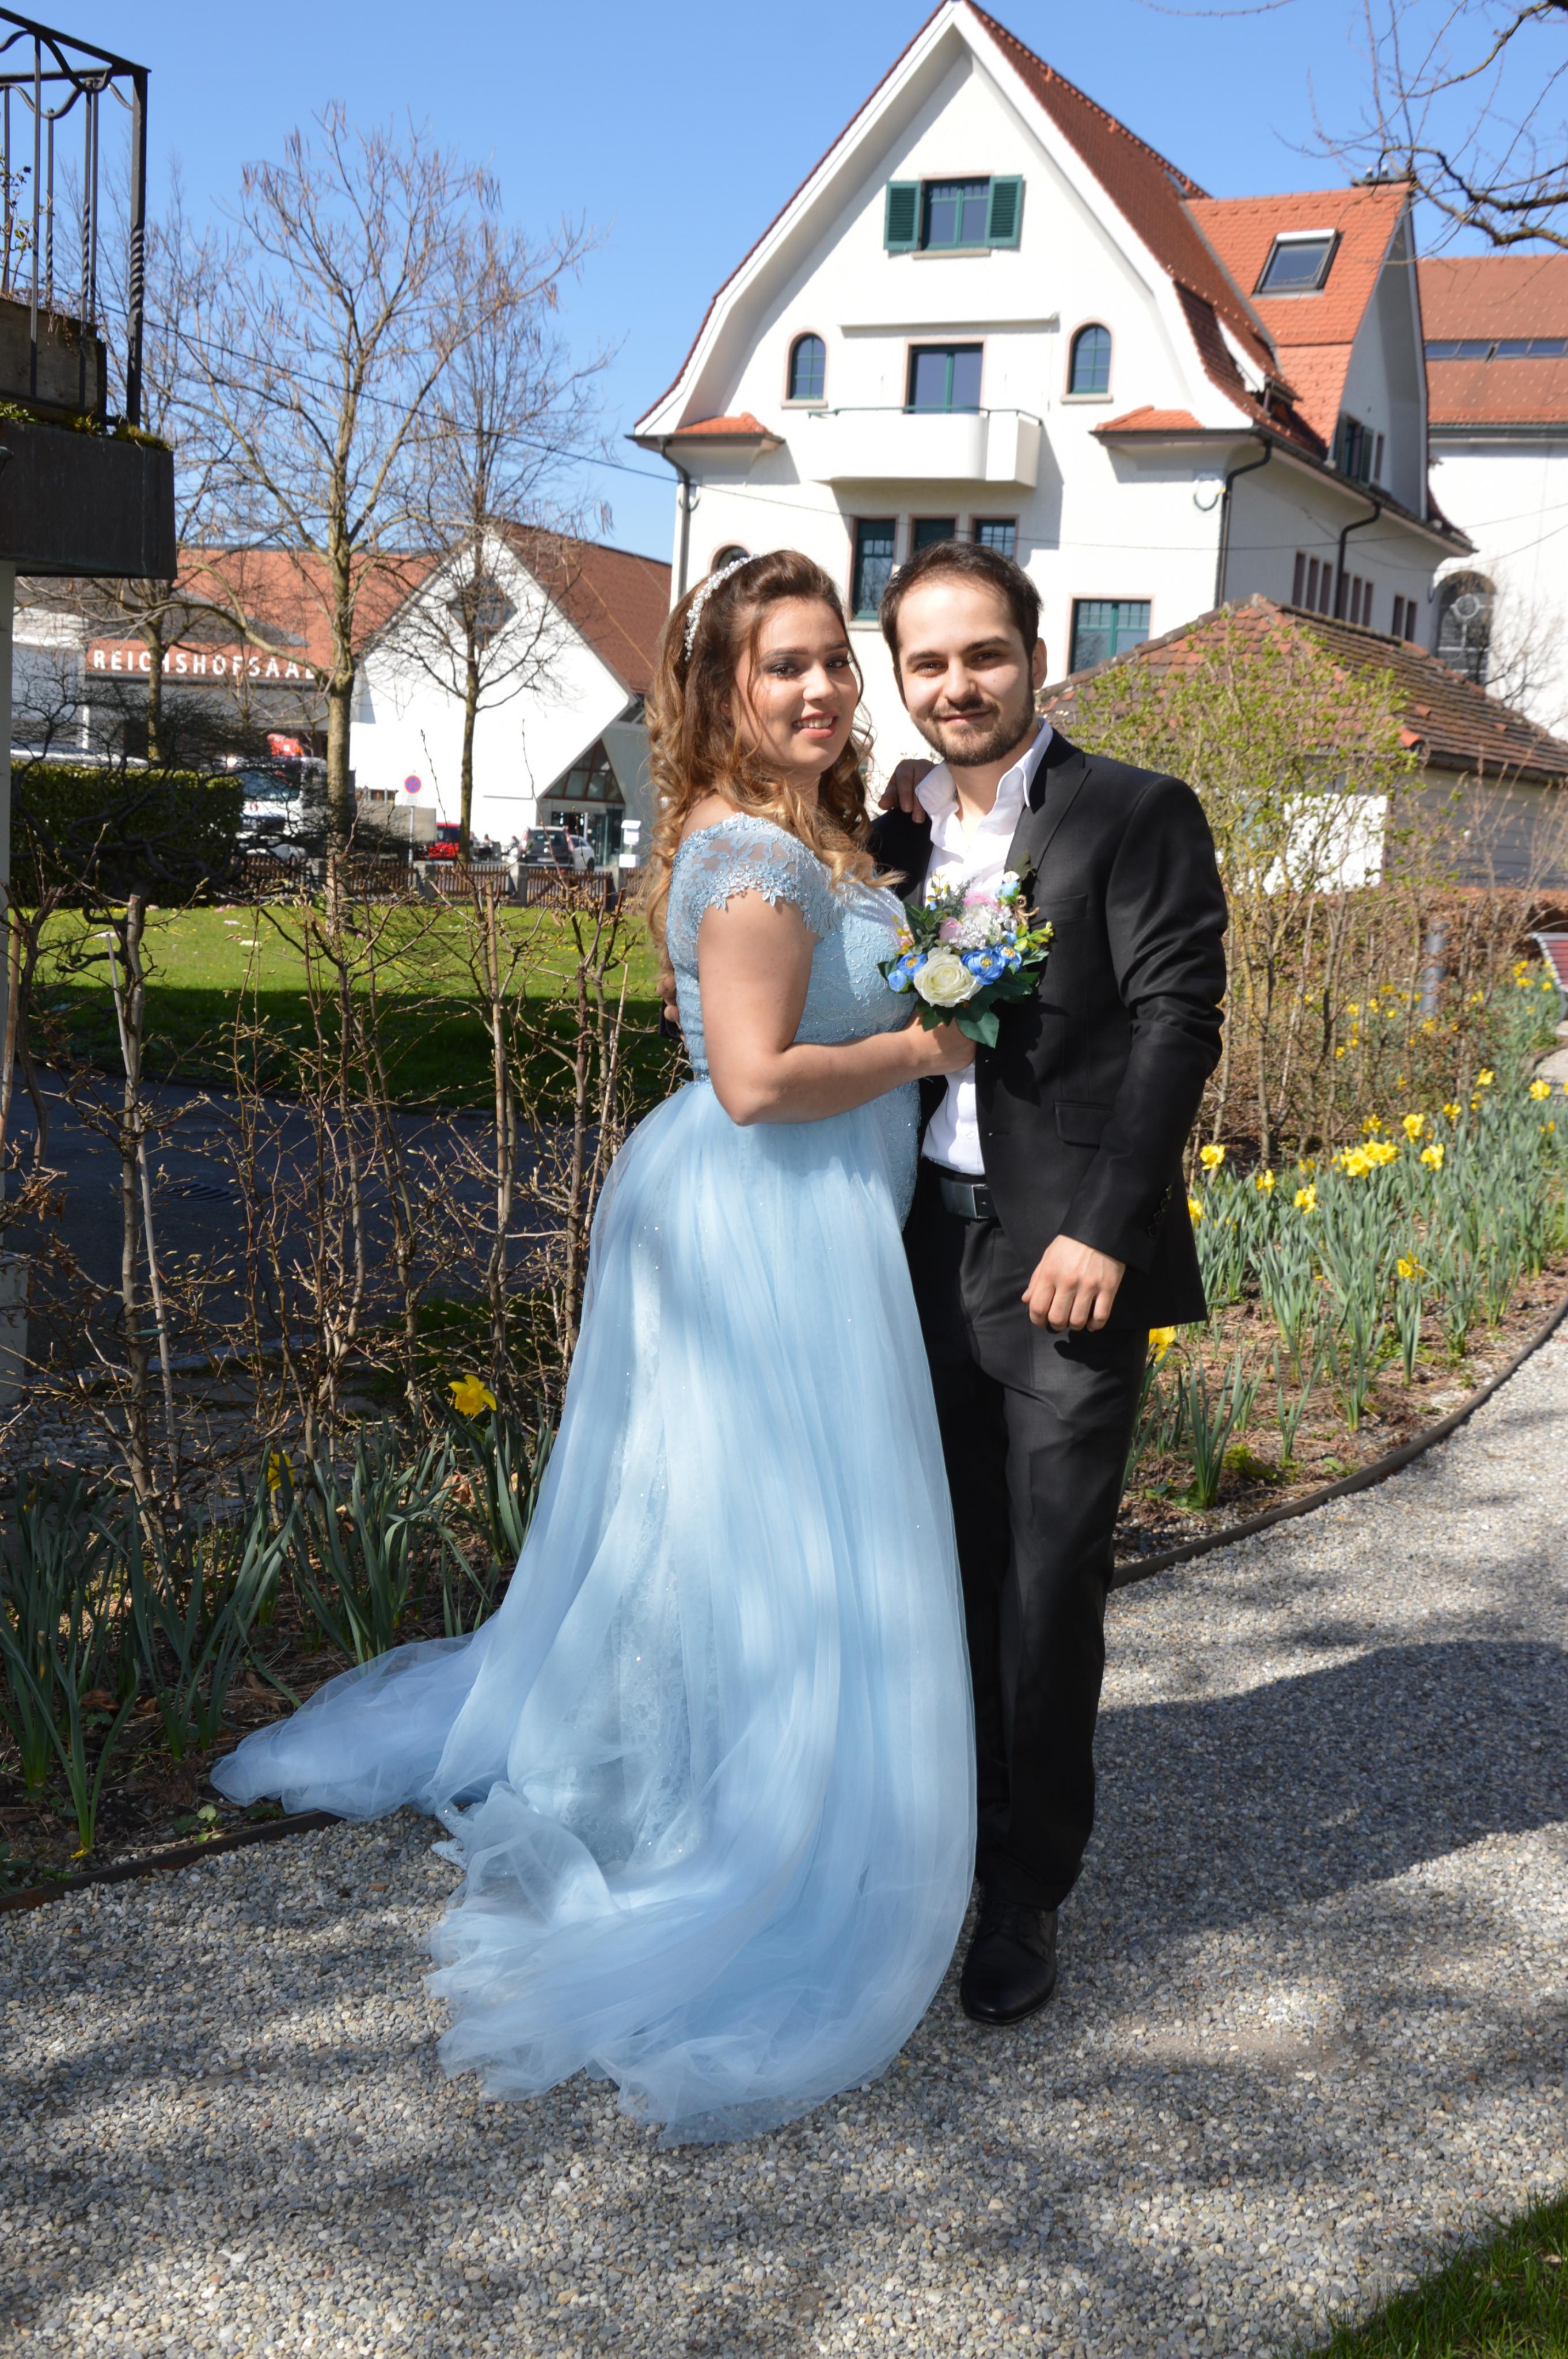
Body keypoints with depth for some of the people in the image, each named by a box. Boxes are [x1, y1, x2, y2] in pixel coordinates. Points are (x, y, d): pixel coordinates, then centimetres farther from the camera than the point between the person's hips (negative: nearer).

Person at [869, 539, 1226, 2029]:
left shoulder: (1137, 817, -4)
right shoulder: (900, 831, 13)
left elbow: (1177, 1025, -11)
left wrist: (1103, 1230, -18)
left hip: (1067, 1258, -5)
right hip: (928, 1245, 5)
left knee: (1048, 1588, 2)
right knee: (951, 1566, 15)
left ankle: (1027, 1893, 17)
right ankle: (946, 1835, 31)